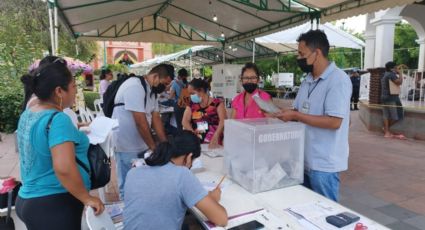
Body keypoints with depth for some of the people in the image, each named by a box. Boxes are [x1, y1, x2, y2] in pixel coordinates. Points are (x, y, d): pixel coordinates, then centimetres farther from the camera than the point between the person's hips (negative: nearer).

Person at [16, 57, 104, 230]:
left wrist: (72, 133, 16)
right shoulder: (57, 119, -24)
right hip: (54, 205, -9)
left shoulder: (28, 114, 4)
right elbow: (64, 168, -32)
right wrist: (87, 198, -21)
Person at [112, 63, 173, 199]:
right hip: (127, 146, -9)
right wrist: (154, 148, -16)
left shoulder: (152, 90, 8)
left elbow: (156, 118, 6)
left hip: (142, 144, 9)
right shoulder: (135, 86, -22)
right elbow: (141, 122, -24)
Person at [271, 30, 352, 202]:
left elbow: (334, 122, -24)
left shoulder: (338, 79, -17)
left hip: (323, 164, -8)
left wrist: (295, 116, -22)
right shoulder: (308, 80, 10)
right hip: (304, 159, 8)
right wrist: (285, 113, -5)